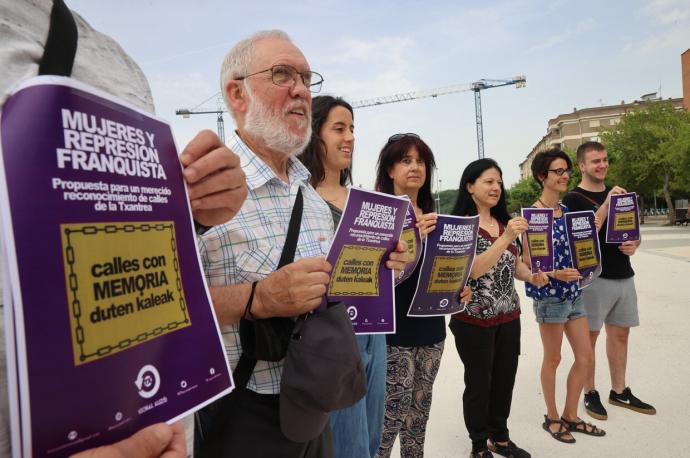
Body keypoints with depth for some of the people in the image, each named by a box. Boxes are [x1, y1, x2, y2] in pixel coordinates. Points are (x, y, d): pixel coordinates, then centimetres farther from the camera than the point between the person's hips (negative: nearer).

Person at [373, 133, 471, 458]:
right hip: (393, 331, -6)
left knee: (418, 416, 16)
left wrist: (459, 289, 2)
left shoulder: (432, 217, 11)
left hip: (430, 329, 7)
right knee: (391, 418, -2)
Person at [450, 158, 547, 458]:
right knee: (479, 384, 7)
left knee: (505, 381, 16)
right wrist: (506, 238, -30)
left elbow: (514, 264, 16)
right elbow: (474, 269, -23)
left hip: (509, 316, 7)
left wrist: (532, 276, -4)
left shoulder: (504, 222, 9)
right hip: (474, 319, -6)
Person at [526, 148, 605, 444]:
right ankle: (552, 418, 28)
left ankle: (570, 416, 30)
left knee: (585, 358, 12)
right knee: (553, 359, 8)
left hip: (573, 292, 8)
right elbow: (528, 263, -16)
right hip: (549, 295, -8)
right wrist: (555, 274, -31)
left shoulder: (566, 210, 8)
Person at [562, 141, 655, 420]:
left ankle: (619, 392, 27)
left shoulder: (618, 194, 13)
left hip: (624, 276, 7)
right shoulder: (574, 199, -7)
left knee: (620, 334, 14)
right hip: (594, 278, -7)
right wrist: (606, 205, -25)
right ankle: (590, 394, 16)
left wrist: (634, 244, -3)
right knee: (589, 337, 3)